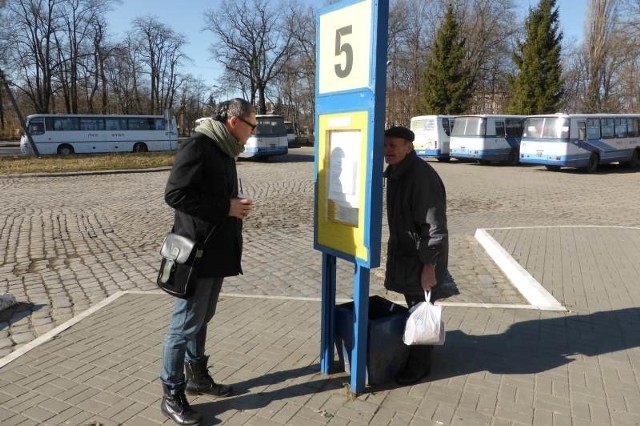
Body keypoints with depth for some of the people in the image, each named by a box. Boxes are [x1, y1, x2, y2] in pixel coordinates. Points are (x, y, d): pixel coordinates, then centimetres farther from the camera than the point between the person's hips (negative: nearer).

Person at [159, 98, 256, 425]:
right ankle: (172, 395, 14)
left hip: (217, 251, 9)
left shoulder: (223, 150, 14)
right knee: (186, 323, 0)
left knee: (202, 318, 19)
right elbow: (175, 194, -23)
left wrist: (235, 206, 8)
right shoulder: (197, 146, -15)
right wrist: (226, 207, -21)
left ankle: (197, 375, 34)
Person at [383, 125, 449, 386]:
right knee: (412, 306, 21)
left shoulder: (422, 177, -23)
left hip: (422, 258, -9)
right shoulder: (395, 173, 6)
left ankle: (419, 364, 20)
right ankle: (413, 353, 39)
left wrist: (429, 266, -22)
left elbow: (434, 226, -24)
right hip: (404, 252, 9)